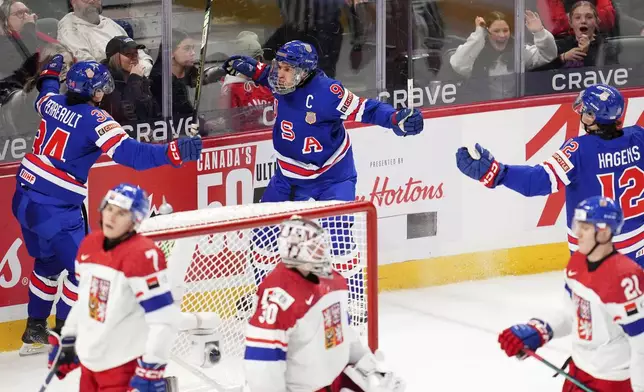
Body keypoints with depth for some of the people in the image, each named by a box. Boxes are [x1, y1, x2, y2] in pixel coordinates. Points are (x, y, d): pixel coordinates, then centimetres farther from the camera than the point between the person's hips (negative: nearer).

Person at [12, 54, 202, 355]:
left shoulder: (53, 102, 5)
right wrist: (173, 152, -33)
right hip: (56, 207, -9)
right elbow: (130, 153, -27)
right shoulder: (94, 119, -17)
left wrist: (50, 74, 51)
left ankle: (35, 331, 31)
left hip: (25, 196, 9)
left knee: (48, 262, 24)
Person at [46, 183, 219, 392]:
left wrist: (152, 368, -25)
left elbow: (163, 317, -23)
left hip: (125, 365, -9)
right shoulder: (89, 245, 4)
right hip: (90, 360, 9)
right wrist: (68, 341, 21)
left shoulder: (143, 255, -22)